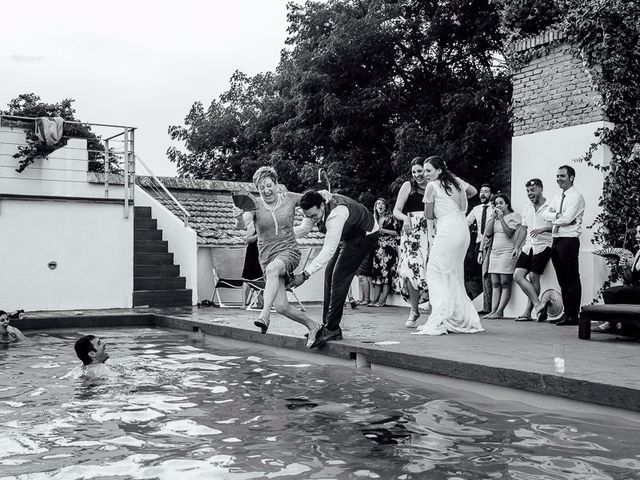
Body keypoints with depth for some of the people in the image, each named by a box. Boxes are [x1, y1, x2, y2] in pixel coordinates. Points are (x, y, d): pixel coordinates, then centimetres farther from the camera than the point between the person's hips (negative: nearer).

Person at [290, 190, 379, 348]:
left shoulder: (336, 214, -40)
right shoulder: (315, 208, -16)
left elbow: (328, 250, -42)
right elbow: (303, 229, 0)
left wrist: (305, 274, -45)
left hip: (365, 235, -9)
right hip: (348, 236, 9)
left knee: (339, 278, -15)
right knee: (329, 273, 4)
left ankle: (332, 329, -11)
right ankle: (327, 324, 8)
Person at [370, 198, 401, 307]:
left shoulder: (391, 218, 1)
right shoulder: (374, 219, 17)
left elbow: (397, 232, -5)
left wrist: (383, 230, -11)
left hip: (389, 248, -5)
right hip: (378, 248, 5)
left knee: (387, 273, -11)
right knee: (377, 272, -1)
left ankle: (382, 300, -13)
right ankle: (374, 299, -3)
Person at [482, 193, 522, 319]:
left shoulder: (514, 216, 2)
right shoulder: (496, 218, 21)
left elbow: (509, 233, -11)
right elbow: (487, 234, 8)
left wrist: (501, 218, -9)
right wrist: (494, 218, 4)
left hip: (507, 253, -7)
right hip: (494, 252, 7)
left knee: (505, 284, -8)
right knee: (495, 284, 1)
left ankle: (499, 312, -12)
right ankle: (493, 311, -2)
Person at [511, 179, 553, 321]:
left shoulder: (550, 207, -4)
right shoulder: (527, 208, 17)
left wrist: (543, 229, -23)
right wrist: (517, 247, 17)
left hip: (543, 246, -7)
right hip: (528, 246, 7)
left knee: (533, 277, -8)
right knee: (518, 275, -7)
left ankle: (528, 312, 0)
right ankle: (538, 305, -4)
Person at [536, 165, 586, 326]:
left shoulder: (576, 196, -6)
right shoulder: (557, 198, 19)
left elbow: (567, 218, -16)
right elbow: (546, 215, 8)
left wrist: (553, 218, -1)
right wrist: (558, 216, -10)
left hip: (569, 240, -8)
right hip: (556, 240, 8)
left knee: (572, 279, -5)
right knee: (562, 279, 10)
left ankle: (573, 315, -2)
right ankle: (566, 312, 16)